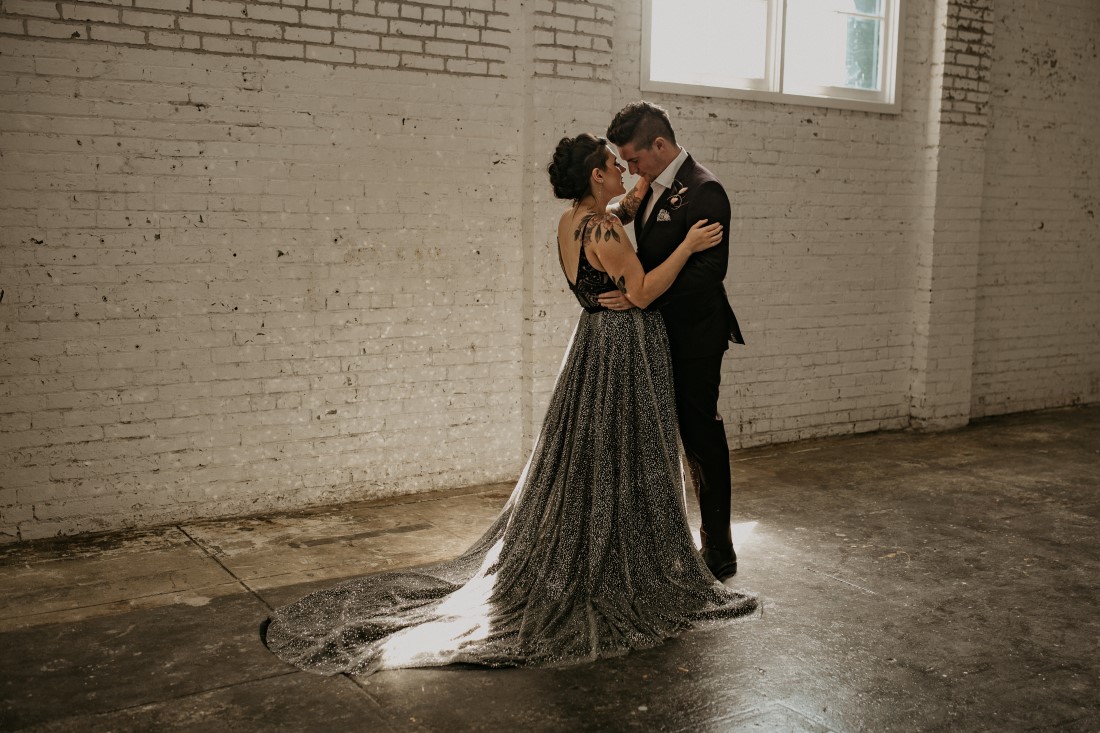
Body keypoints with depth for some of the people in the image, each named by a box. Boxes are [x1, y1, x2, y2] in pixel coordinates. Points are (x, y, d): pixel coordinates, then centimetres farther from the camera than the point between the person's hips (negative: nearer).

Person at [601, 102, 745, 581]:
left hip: (693, 338, -9)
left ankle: (718, 552, 16)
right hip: (660, 332, 9)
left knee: (701, 438, 1)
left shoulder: (703, 191, -17)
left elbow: (711, 269, -24)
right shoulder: (653, 188, 11)